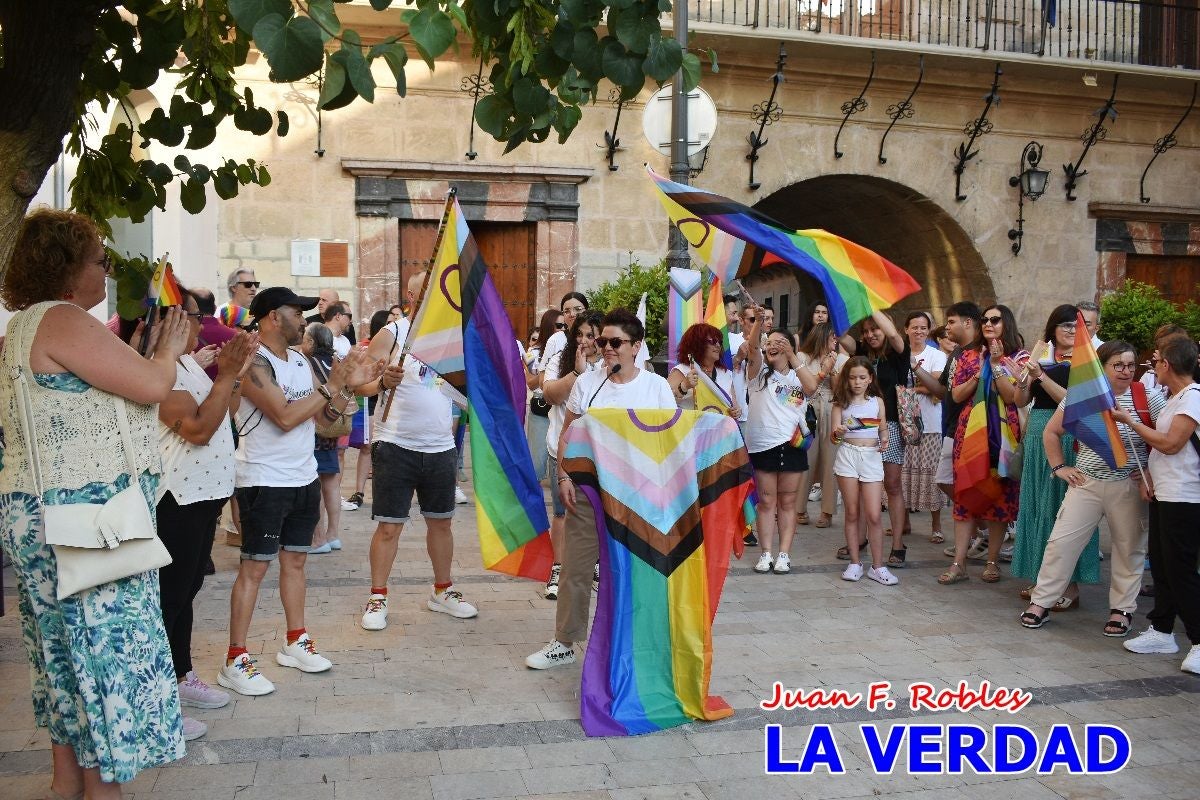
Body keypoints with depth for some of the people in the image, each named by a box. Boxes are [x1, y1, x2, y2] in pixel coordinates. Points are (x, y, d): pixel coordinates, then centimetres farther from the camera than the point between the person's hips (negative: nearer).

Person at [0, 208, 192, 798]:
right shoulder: (60, 319, -16)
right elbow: (151, 386, -19)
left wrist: (145, 352, 15)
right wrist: (168, 349, 0)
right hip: (81, 517, -11)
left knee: (72, 652, 18)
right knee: (108, 649, -3)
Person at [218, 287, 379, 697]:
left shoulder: (300, 360, 10)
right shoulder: (254, 362, -16)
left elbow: (327, 414, 13)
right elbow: (285, 417, -24)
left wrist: (350, 385, -2)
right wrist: (333, 385, -18)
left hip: (304, 477, 8)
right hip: (264, 482, -8)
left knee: (295, 560, 15)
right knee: (254, 567, -3)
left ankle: (296, 642, 27)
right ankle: (235, 662, 4)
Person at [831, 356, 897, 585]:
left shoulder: (877, 401, 9)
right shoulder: (841, 403, 4)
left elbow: (883, 429, 12)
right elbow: (833, 437, 0)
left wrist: (885, 440, -10)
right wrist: (838, 432, -23)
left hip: (872, 457, 0)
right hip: (847, 456, 0)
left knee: (873, 515, -4)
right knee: (852, 513, 5)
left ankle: (877, 567, 5)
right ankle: (854, 563, 14)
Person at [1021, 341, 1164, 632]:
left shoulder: (1148, 398, -7)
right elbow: (1051, 432, 10)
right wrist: (1059, 467, 4)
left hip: (1130, 486, -1)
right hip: (1086, 483, 1)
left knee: (1129, 548, 9)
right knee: (1062, 541, 0)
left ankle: (1122, 609, 24)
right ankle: (1041, 602, 11)